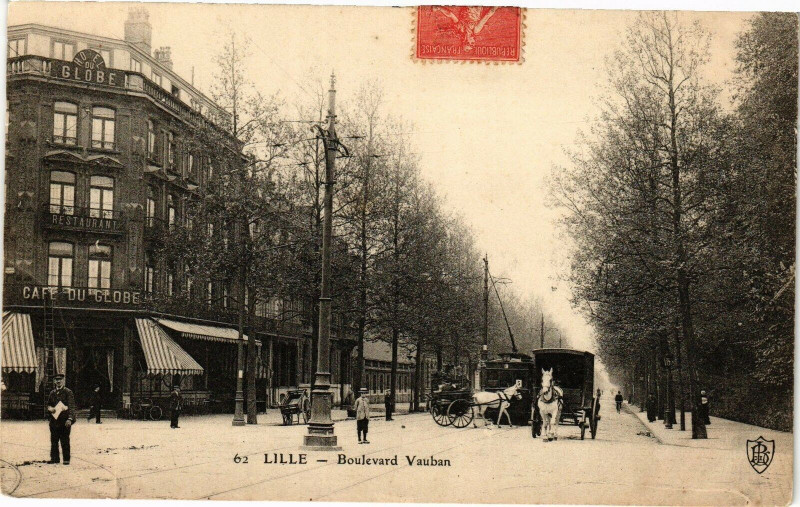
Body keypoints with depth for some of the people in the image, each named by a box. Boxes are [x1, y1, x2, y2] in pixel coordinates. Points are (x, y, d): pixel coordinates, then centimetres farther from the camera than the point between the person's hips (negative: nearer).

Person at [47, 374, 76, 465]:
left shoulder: (68, 392, -2)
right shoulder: (52, 393, 15)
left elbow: (71, 406, -9)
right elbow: (48, 405, 24)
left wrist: (69, 419, -21)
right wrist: (50, 408, -1)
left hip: (65, 421, -5)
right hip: (54, 421, 5)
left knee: (65, 441, -3)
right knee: (54, 441, 8)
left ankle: (66, 459, 2)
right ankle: (54, 457, 17)